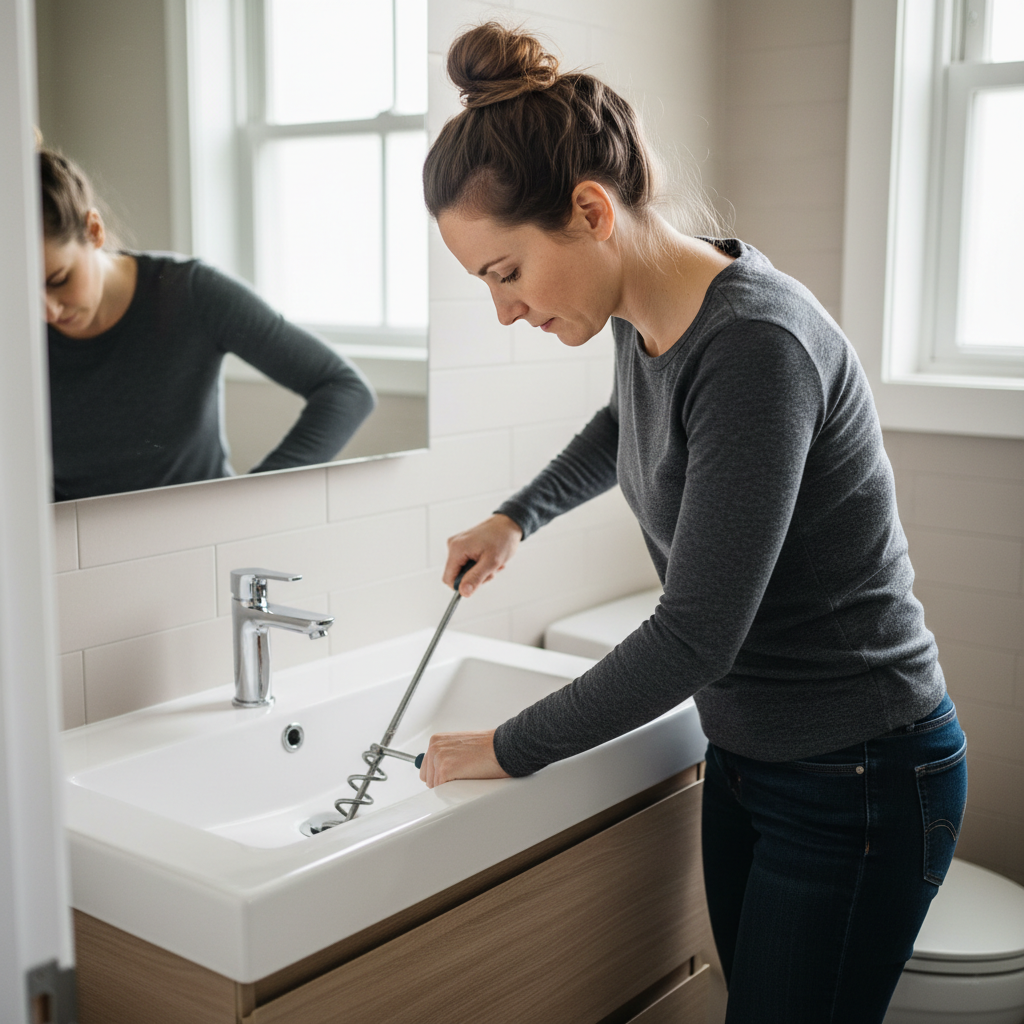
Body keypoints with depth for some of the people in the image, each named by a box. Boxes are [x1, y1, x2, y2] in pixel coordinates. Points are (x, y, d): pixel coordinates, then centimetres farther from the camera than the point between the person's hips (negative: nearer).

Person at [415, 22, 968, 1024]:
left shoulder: (754, 345, -28)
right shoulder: (645, 321, -1)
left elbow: (693, 638, -27)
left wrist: (511, 747, -15)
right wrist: (517, 516, 15)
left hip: (857, 784, -8)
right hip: (746, 751, 8)